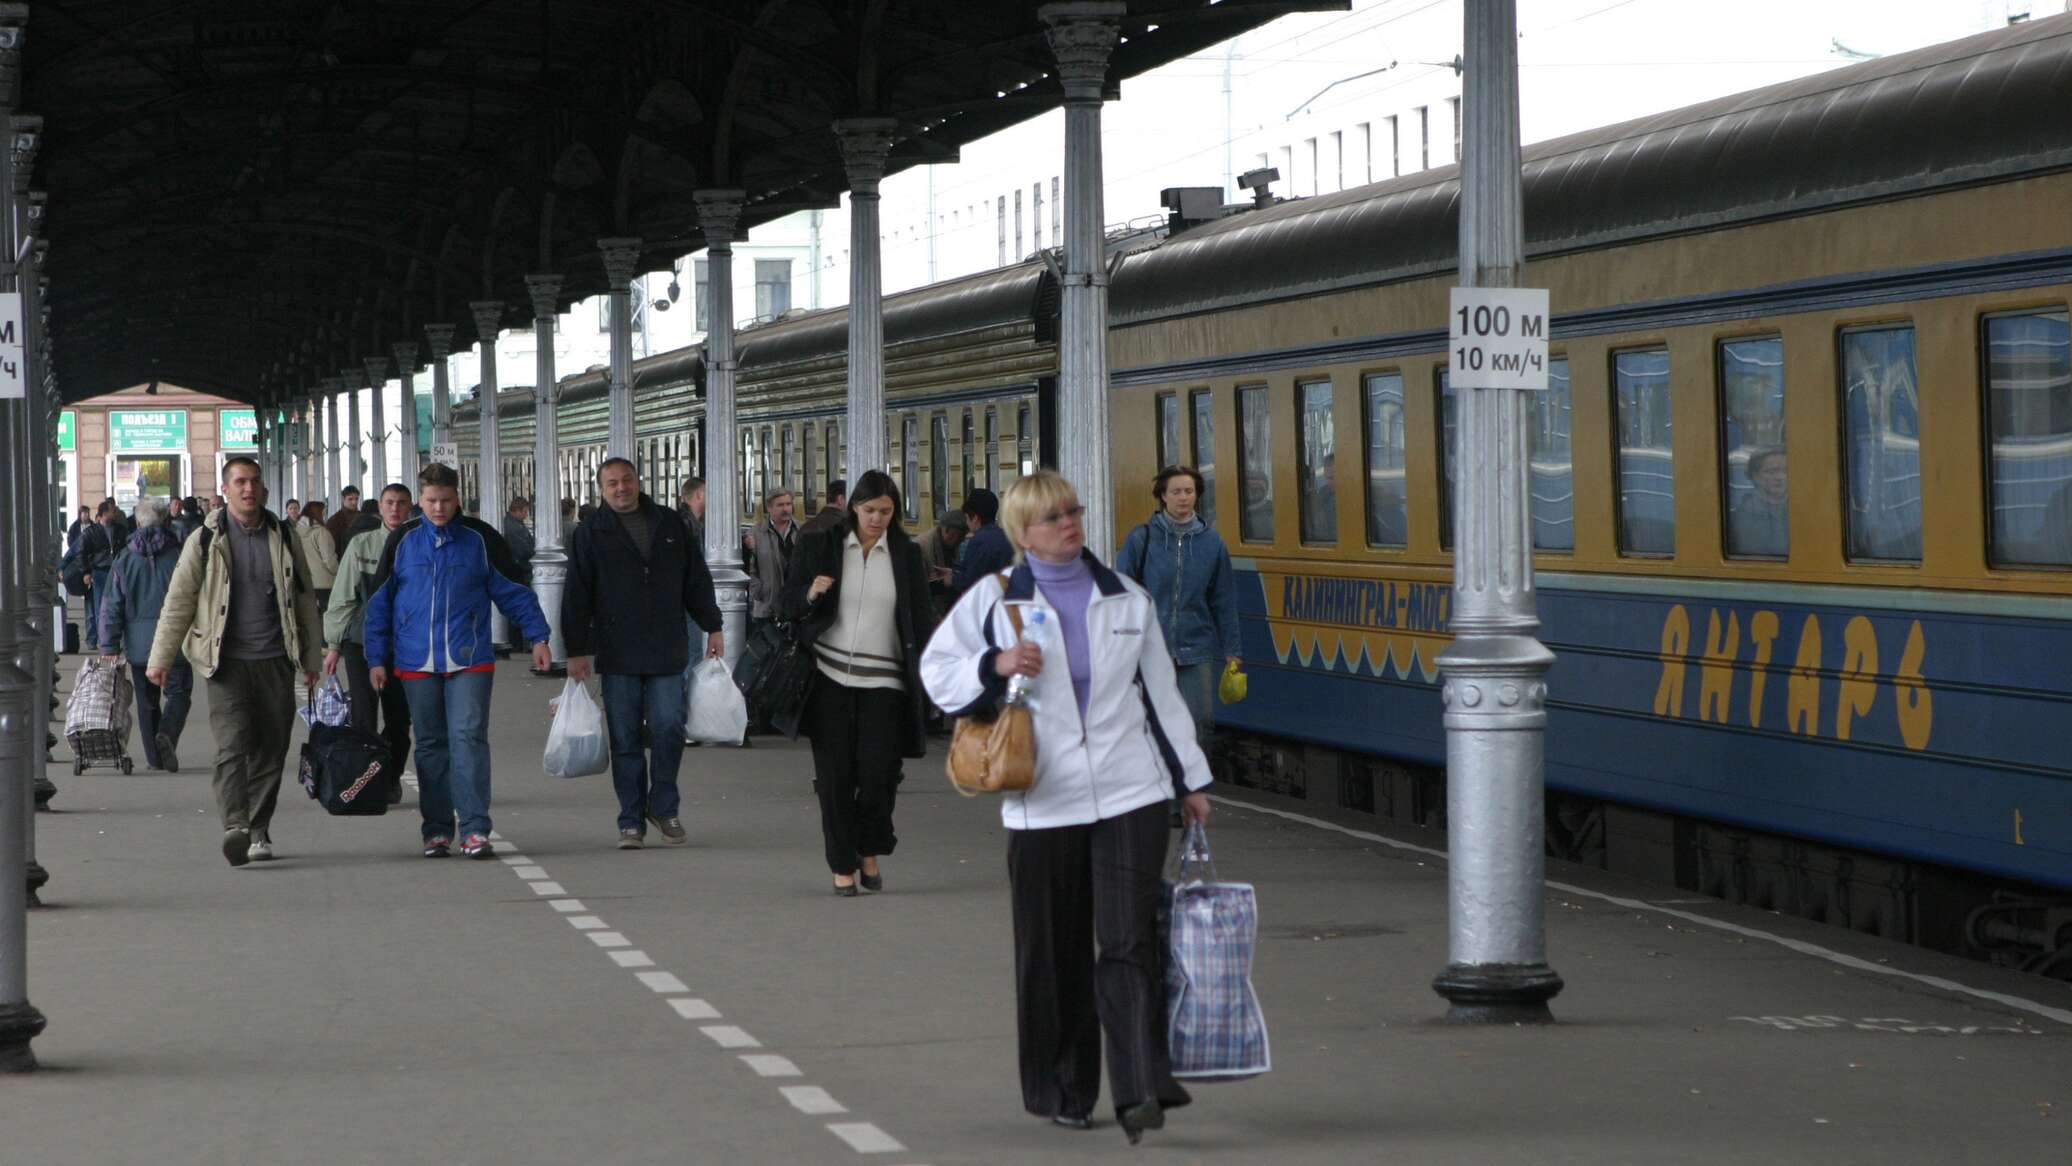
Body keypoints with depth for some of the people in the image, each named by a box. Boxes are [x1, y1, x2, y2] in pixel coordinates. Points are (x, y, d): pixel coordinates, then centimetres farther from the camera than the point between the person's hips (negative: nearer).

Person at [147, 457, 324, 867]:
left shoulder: (284, 538, 11)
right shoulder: (205, 540, 3)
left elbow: (305, 599, 18)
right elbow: (178, 601, 4)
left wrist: (311, 657, 17)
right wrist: (160, 659, 0)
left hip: (275, 662, 3)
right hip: (227, 663, -3)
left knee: (270, 749, 4)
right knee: (232, 744, -16)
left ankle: (258, 832, 15)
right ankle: (235, 828, -28)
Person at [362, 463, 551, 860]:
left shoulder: (480, 539, 3)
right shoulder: (403, 541, 6)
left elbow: (514, 590, 8)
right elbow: (379, 601, 10)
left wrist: (537, 637, 1)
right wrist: (377, 659, 6)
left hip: (469, 662, -2)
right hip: (417, 663, 2)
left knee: (469, 738, -12)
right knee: (431, 746, 7)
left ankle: (475, 829, -13)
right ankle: (437, 830, 13)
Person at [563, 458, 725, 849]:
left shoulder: (671, 525, 10)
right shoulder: (590, 535, 3)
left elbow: (696, 579, 15)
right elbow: (577, 596, 1)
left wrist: (712, 626, 12)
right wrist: (577, 650, -3)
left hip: (667, 652, 1)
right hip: (618, 655, -1)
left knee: (668, 728, -3)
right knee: (626, 739, 1)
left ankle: (664, 807, 14)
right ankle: (631, 821, 7)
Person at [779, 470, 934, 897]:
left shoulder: (906, 555, 8)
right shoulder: (819, 548, 5)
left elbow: (921, 620, 10)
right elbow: (785, 604, 6)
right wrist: (810, 594, -15)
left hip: (882, 682, 0)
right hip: (830, 680, 0)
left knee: (878, 772, -10)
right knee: (835, 776, -1)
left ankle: (870, 852, 13)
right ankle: (842, 866, 9)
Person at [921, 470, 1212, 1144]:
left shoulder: (1125, 598, 12)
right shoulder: (994, 598, 4)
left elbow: (1160, 692, 17)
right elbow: (937, 672, 6)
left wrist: (1190, 779, 16)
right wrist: (995, 665, -13)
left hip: (1131, 794, 1)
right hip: (1043, 804, -1)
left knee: (1129, 941, -11)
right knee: (1053, 954, 5)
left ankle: (1141, 1089, -15)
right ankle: (1063, 1091, 18)